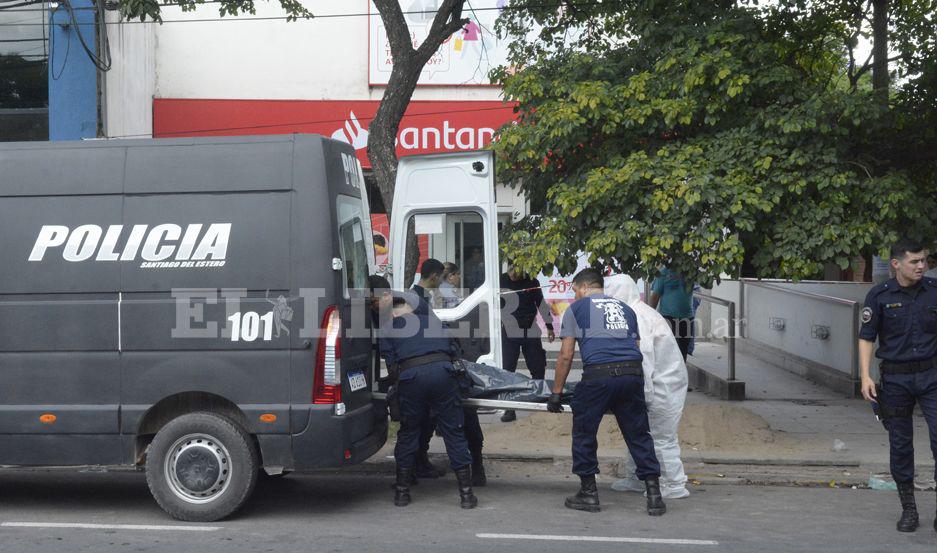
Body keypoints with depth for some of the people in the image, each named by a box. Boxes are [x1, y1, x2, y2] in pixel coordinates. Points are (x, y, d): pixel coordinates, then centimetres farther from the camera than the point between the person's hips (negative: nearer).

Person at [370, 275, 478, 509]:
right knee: (453, 432, 7)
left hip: (410, 376, -1)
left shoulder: (386, 329, 19)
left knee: (408, 433, 15)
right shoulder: (430, 317, 28)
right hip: (443, 370, 1)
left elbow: (392, 363, 8)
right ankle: (466, 492, 7)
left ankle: (402, 491, 21)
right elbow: (452, 348, 23)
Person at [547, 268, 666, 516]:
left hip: (598, 375, -4)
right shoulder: (625, 309, 27)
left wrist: (556, 392, 16)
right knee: (638, 434, 11)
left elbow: (566, 356, 9)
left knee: (584, 433, 10)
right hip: (633, 374, 4)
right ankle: (654, 495, 8)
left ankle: (588, 493, 15)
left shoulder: (576, 309, 14)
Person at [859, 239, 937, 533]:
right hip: (896, 378, 0)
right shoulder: (880, 295, -3)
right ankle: (908, 508, 21)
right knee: (900, 445, 8)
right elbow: (866, 338, -1)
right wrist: (865, 376, -11)